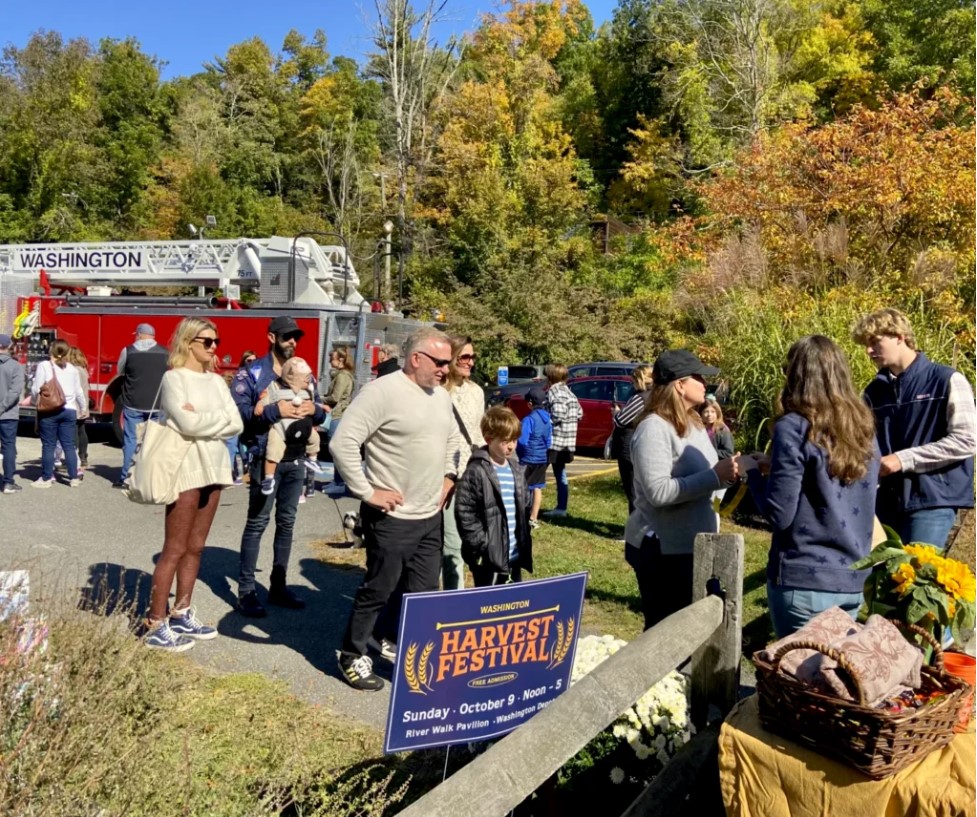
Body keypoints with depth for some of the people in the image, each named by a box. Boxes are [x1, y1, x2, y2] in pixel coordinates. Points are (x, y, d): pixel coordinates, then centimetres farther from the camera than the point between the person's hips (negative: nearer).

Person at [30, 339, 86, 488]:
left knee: (48, 445, 4)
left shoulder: (44, 366, -5)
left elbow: (36, 389, -6)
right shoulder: (72, 369, 8)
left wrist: (35, 400, 14)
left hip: (48, 411, -3)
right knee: (69, 445, 8)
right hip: (69, 410, 3)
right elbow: (78, 392, 13)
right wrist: (84, 406, 29)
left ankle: (46, 478, 11)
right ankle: (74, 478, 10)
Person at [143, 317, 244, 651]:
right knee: (174, 550, -3)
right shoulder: (174, 377, -6)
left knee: (195, 548, 12)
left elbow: (236, 424, 3)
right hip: (186, 468, -7)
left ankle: (181, 615, 23)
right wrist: (219, 419, -5)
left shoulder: (216, 381, 13)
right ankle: (156, 625, 6)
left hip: (213, 467, 7)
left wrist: (203, 419, -9)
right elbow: (187, 423, -19)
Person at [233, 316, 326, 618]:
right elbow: (237, 412, -16)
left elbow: (320, 414, 14)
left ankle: (278, 586, 23)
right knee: (257, 523, -2)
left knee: (287, 522, 12)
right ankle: (246, 591, 7)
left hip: (296, 457, 6)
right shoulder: (252, 373, -4)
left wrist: (314, 410, -9)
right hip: (266, 457, -5)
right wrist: (275, 411, -24)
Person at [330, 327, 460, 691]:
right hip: (392, 517, -7)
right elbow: (342, 443, -22)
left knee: (425, 592, 14)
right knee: (378, 591, 6)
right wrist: (367, 492, -19)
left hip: (431, 516, 8)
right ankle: (352, 657, 26)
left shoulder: (441, 396, 9)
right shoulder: (382, 391, -17)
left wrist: (448, 476, 14)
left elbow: (451, 440, 27)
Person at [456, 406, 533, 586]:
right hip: (489, 557, -7)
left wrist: (524, 541, 10)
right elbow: (464, 512, -17)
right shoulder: (476, 472, -14)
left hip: (515, 555, 7)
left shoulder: (516, 470, 9)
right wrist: (482, 546, -17)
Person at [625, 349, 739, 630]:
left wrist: (727, 472, -3)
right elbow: (658, 492, -27)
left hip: (694, 544, 9)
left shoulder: (694, 423, 10)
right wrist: (715, 476, -26)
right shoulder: (654, 428, -19)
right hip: (663, 549, -9)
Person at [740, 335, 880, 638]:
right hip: (853, 579, 7)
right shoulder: (863, 428, 6)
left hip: (803, 581, -7)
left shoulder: (794, 428, -15)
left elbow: (779, 514, -16)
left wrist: (753, 471, 0)